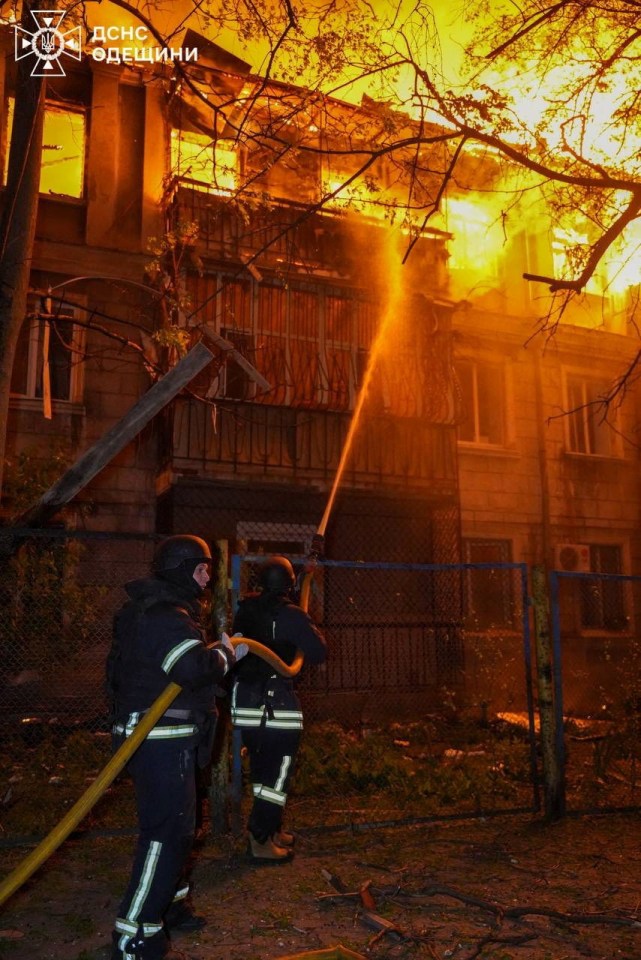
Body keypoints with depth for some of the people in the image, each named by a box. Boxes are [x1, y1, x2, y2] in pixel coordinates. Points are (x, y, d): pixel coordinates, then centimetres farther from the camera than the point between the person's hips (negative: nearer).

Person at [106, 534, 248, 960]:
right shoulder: (163, 616, -20)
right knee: (168, 831, -7)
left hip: (164, 738, 11)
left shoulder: (162, 611, 15)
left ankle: (171, 905, 37)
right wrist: (226, 653, -16)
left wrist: (220, 652, 8)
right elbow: (196, 667, -32)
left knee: (176, 825, 22)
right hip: (162, 740, -11)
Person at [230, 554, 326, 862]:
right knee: (277, 770, 3)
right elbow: (318, 653, -10)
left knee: (263, 768, 19)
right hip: (276, 701, -7)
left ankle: (269, 828, 31)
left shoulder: (245, 609, 3)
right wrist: (315, 632, 10)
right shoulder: (290, 615, -14)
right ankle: (260, 841, 5)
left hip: (244, 698, 7)